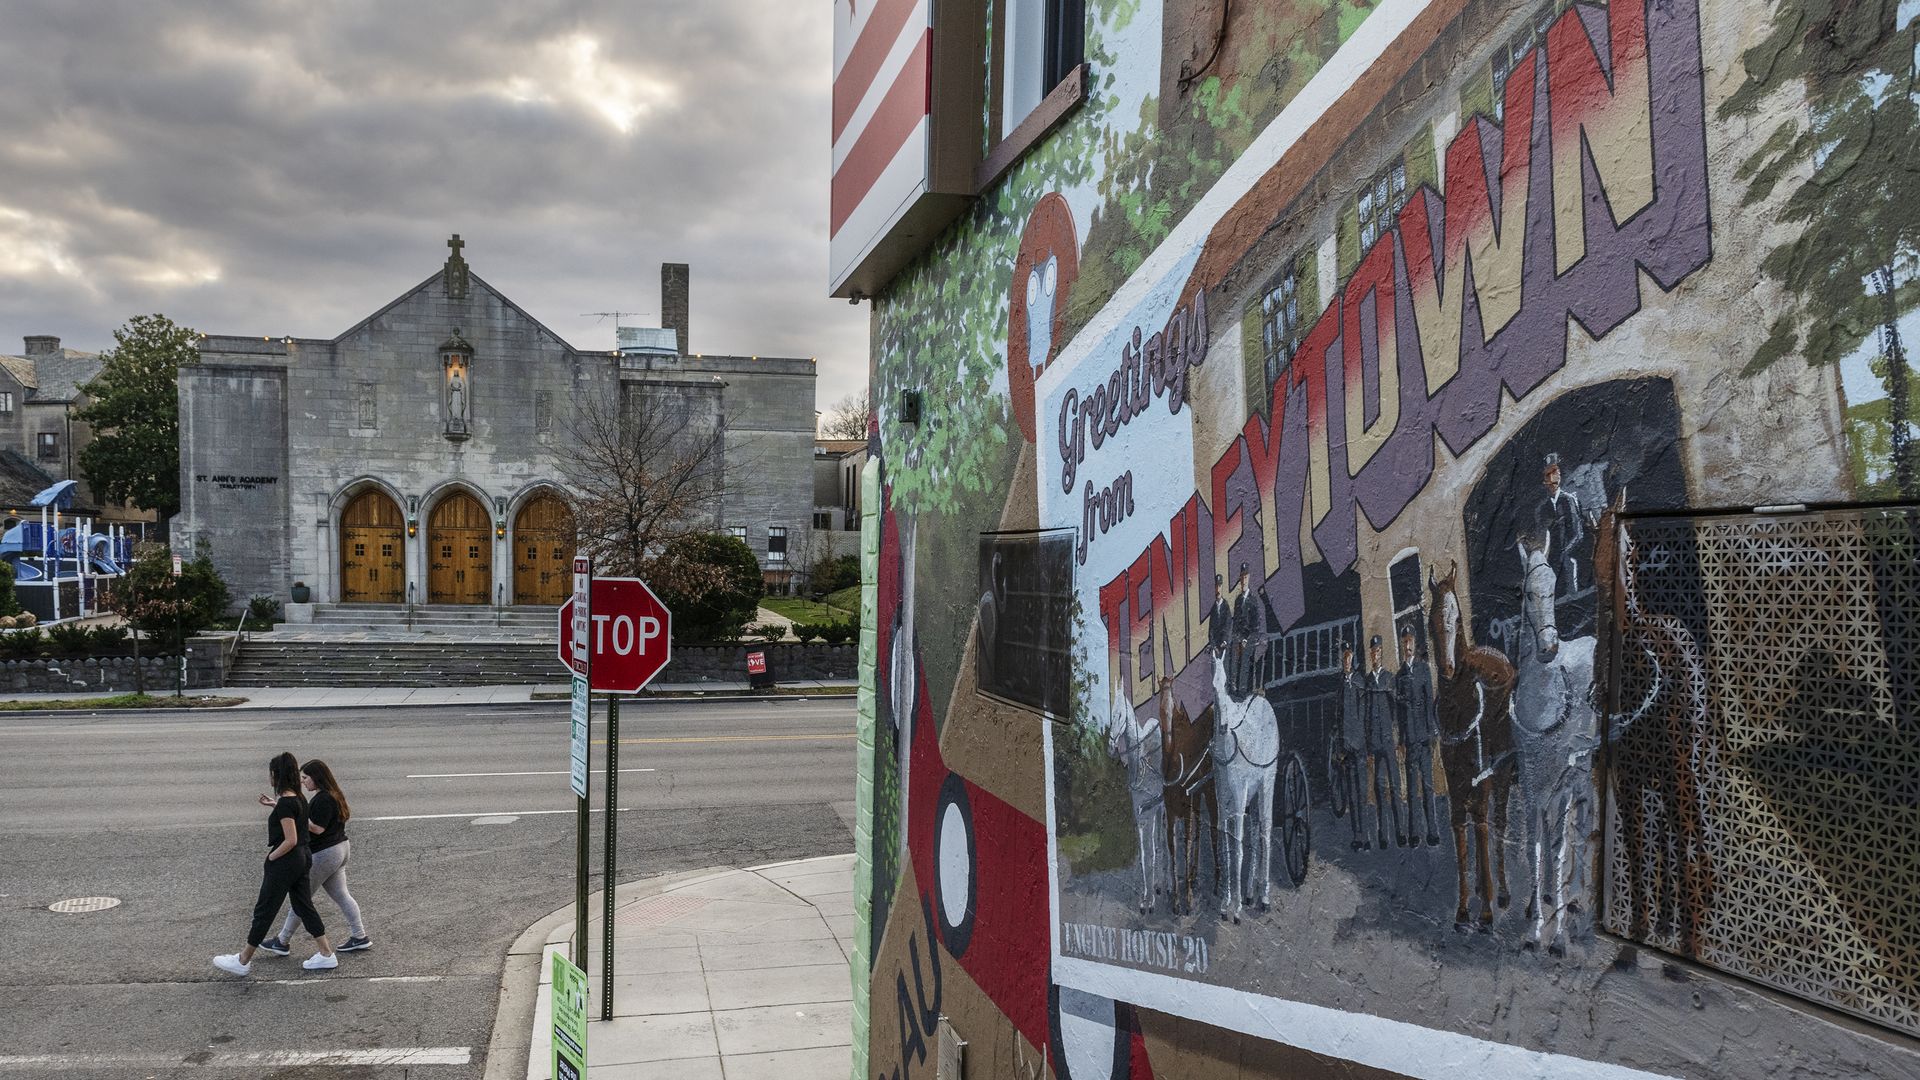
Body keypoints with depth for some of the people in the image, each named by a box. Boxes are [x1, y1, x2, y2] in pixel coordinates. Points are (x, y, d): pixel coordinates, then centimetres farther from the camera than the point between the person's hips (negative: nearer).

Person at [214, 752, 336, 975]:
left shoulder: (285, 804, -20)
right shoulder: (299, 799, 6)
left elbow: (290, 840, -23)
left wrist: (271, 858, -11)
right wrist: (275, 805, 25)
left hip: (285, 862, -9)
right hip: (303, 858, 9)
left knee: (264, 911, 5)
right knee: (304, 906, 14)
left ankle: (243, 961, 18)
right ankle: (327, 954, 15)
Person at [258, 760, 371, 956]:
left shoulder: (323, 799, -20)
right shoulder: (332, 795, 11)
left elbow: (317, 828, -23)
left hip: (323, 854, -10)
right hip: (340, 849, 10)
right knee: (341, 895, 12)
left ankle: (282, 942, 13)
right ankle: (359, 937, 12)